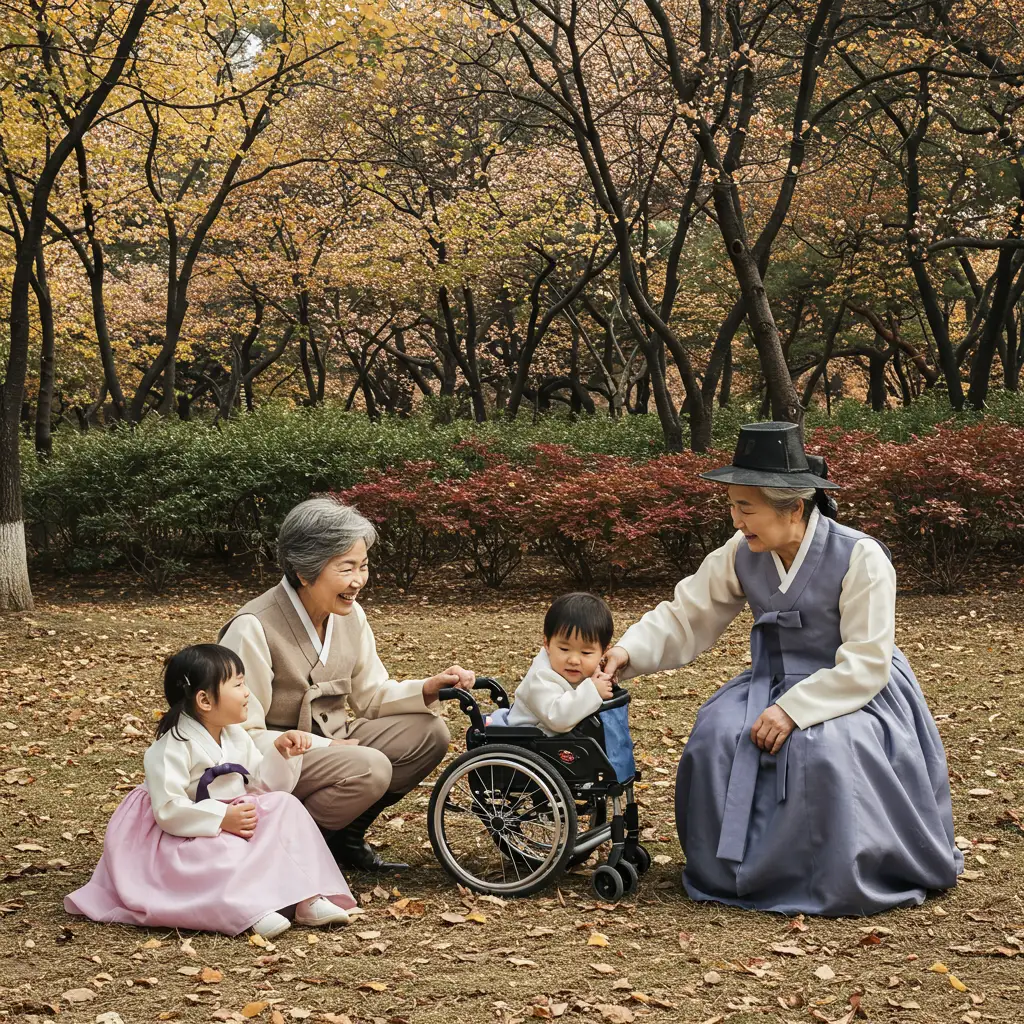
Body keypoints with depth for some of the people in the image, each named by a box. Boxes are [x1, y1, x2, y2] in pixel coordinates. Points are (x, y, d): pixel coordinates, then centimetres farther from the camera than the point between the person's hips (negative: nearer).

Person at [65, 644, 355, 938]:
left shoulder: (236, 737, 6)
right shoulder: (174, 746, -18)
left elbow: (264, 784, 8)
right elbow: (167, 810, -27)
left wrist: (281, 754, -8)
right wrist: (222, 818, -30)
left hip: (229, 826, 7)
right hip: (186, 837, -7)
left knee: (283, 805, -14)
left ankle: (306, 897, -23)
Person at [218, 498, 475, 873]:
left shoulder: (349, 615, 2)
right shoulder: (253, 629, -22)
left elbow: (370, 694, 9)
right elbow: (243, 737, -21)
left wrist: (427, 689, -9)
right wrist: (325, 748, -22)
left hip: (330, 741, 8)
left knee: (429, 733, -7)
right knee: (370, 769, -32)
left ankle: (346, 836, 6)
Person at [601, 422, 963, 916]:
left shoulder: (860, 558, -18)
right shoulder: (741, 556, -2)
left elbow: (865, 664, -21)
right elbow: (685, 617, 3)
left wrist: (794, 708, -29)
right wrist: (628, 652, -16)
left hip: (856, 691, -5)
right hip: (774, 681, 5)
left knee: (818, 748, -35)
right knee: (718, 736, -22)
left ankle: (839, 883, -13)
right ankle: (734, 872, -3)